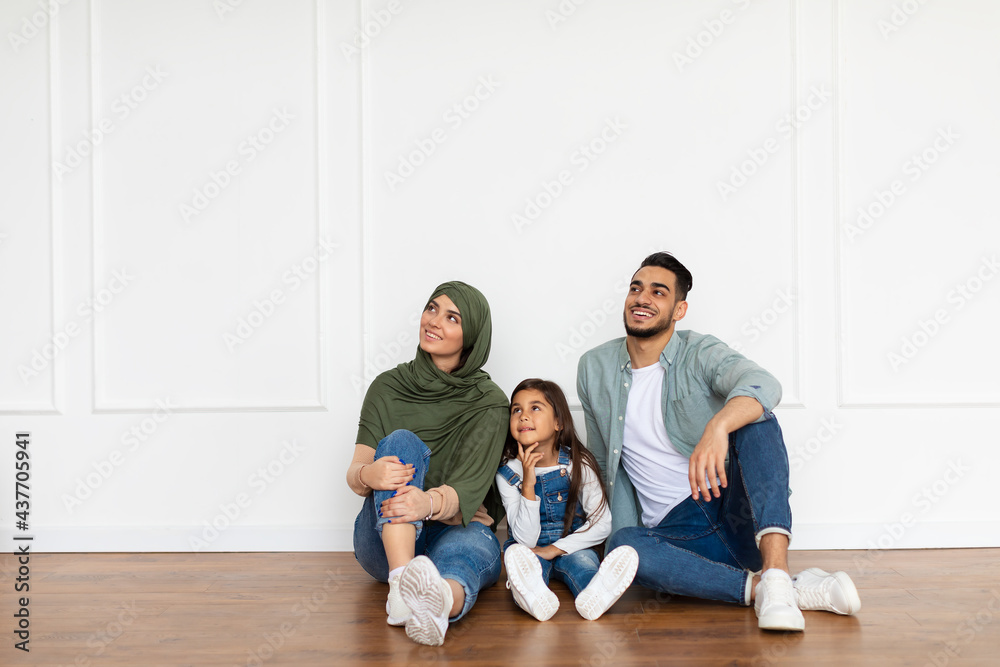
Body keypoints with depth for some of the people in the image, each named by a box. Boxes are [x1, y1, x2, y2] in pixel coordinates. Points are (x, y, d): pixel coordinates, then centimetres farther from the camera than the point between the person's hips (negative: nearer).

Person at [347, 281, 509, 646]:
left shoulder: (488, 402, 1)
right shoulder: (388, 387, 7)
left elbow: (469, 488, -13)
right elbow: (354, 474, -2)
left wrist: (430, 503, -38)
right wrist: (368, 475, -29)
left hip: (455, 529, -1)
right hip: (385, 538, 1)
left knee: (469, 545, -38)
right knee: (402, 442, -27)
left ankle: (442, 599, -75)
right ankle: (402, 578, -49)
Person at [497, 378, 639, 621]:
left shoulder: (578, 465, -7)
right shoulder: (508, 474, -8)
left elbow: (602, 524, -10)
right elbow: (526, 540, -14)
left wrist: (555, 549, -19)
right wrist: (528, 485, -26)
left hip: (570, 547, 1)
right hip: (530, 550, -1)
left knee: (582, 559, -32)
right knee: (518, 553, -33)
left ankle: (594, 594, -65)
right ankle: (534, 597, -66)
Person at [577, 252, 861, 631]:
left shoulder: (700, 354, -5)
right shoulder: (594, 369, 7)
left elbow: (764, 385, -28)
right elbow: (603, 461, 19)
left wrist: (717, 427, -47)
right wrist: (613, 523, 11)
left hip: (738, 510, -2)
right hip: (676, 527, 2)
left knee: (753, 416, -27)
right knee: (622, 546, -33)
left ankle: (775, 567, -41)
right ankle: (795, 590, -32)